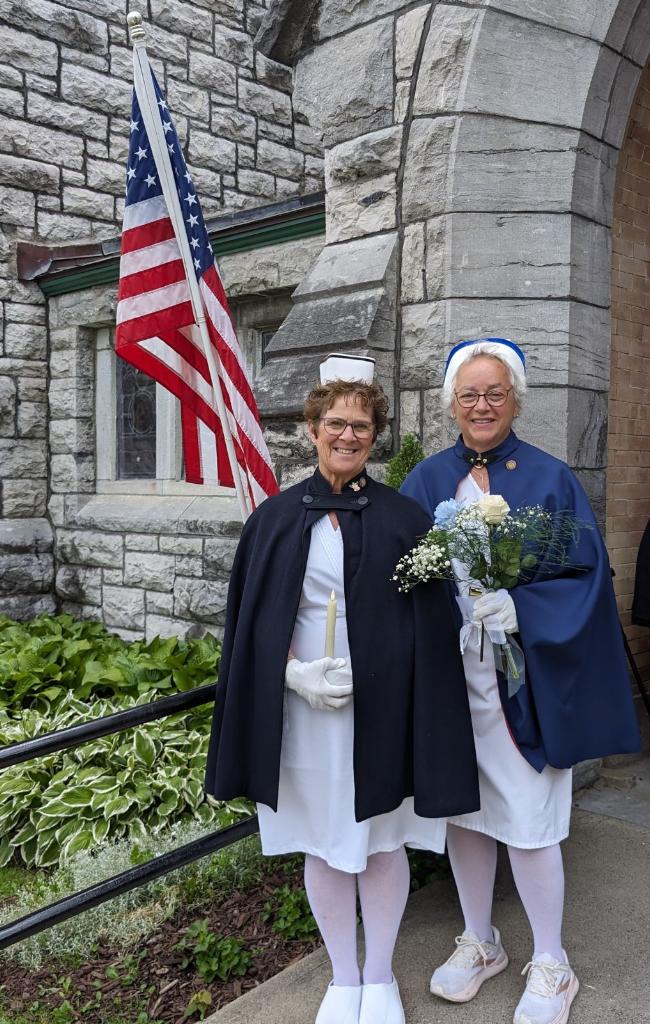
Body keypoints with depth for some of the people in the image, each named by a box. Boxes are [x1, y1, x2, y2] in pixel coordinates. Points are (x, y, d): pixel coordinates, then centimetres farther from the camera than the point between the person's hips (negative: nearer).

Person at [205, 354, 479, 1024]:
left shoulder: (404, 519, -1)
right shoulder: (276, 518, 1)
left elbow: (427, 624, 0)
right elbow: (251, 623, 3)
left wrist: (366, 673, -11)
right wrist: (298, 672, -12)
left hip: (382, 707, 0)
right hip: (303, 707, 1)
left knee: (382, 840, 12)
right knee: (322, 843, 13)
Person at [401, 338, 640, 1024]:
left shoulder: (551, 480, -2)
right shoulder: (425, 483, 5)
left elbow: (585, 574, -6)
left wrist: (519, 605, -22)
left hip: (521, 678, -3)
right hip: (446, 676, 3)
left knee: (527, 821, 3)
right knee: (463, 809, 14)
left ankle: (550, 964, 27)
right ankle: (479, 942, 36)